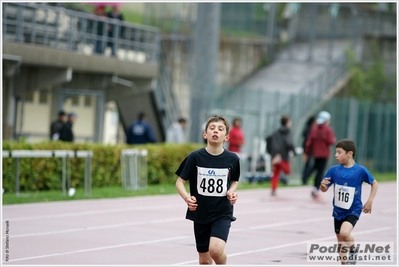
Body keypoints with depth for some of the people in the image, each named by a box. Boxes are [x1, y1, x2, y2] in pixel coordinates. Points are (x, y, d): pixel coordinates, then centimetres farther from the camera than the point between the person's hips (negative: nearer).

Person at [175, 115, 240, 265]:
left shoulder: (232, 159, -6)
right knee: (204, 259, 9)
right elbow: (180, 182, -4)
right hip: (200, 213, 1)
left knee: (216, 249, -23)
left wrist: (231, 191, -9)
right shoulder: (195, 157, -10)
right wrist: (187, 198, -23)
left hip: (223, 213, -1)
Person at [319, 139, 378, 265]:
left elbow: (374, 183, 1)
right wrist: (323, 185, -23)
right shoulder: (334, 170, -7)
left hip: (353, 210, -4)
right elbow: (324, 189, 0)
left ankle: (353, 249, 4)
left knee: (344, 233, -27)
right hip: (338, 211, 4)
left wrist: (370, 201, -5)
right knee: (340, 242, 11)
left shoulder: (361, 170, -14)